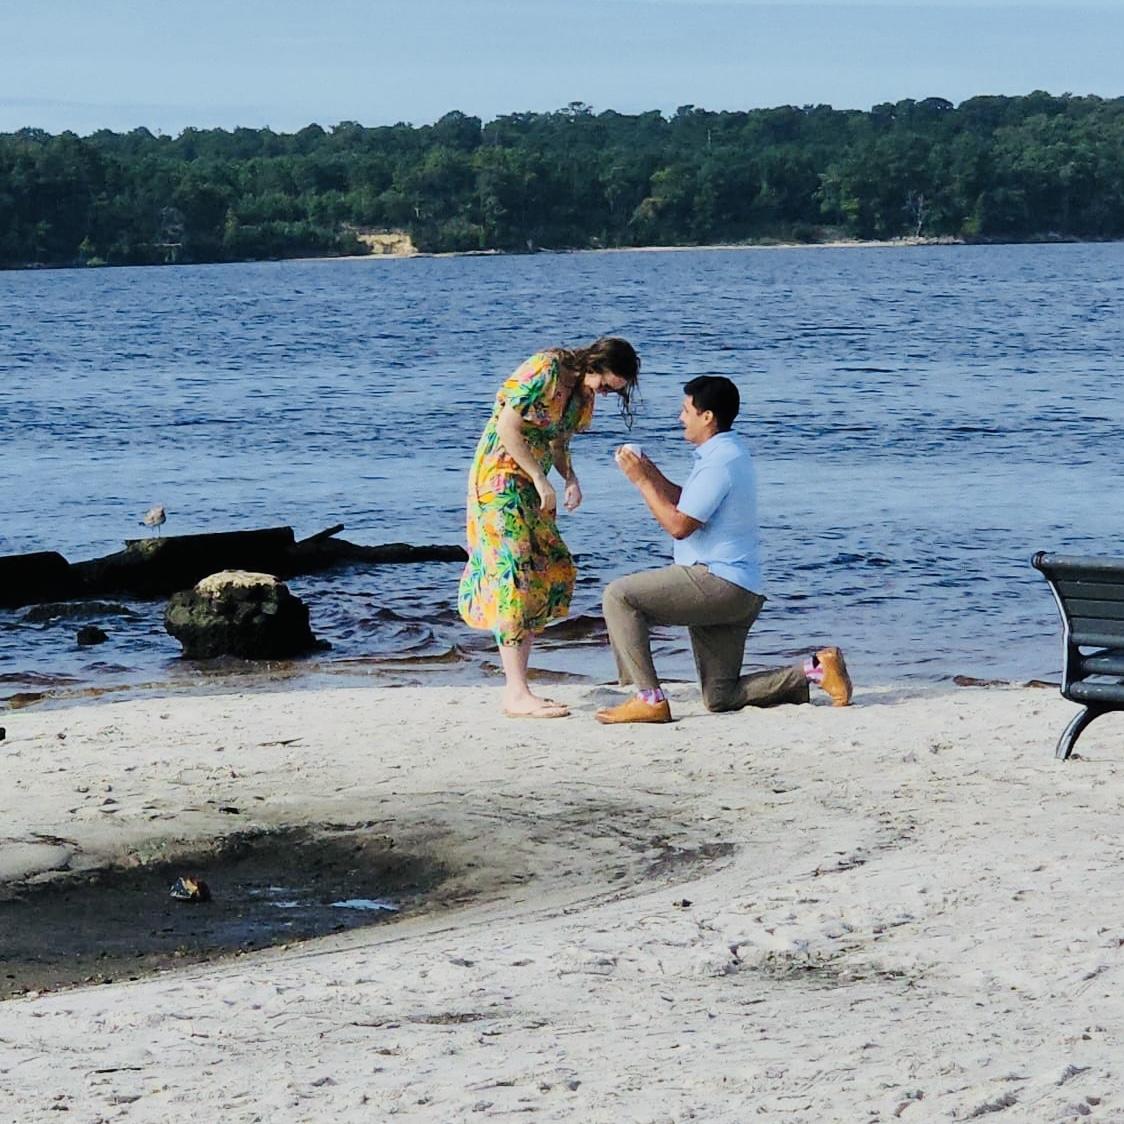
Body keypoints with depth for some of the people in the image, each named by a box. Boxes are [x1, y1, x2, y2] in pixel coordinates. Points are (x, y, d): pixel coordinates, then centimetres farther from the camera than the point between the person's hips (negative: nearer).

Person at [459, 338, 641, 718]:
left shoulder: (583, 395, 9)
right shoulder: (544, 370, -17)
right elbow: (508, 426, -20)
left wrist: (570, 478, -1)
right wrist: (541, 480, -19)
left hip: (531, 486, 9)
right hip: (500, 479, -9)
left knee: (555, 571, 4)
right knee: (515, 576, -13)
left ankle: (517, 688, 6)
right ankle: (516, 695, -15)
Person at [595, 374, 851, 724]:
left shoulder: (719, 462, -15)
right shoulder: (729, 452, 18)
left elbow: (678, 525, -18)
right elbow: (688, 505, 24)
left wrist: (642, 481, -9)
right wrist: (652, 474, 11)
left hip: (718, 581, -10)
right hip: (738, 594, 10)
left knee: (619, 595, -13)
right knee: (721, 698, 11)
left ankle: (649, 699, -15)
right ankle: (814, 670, 6)